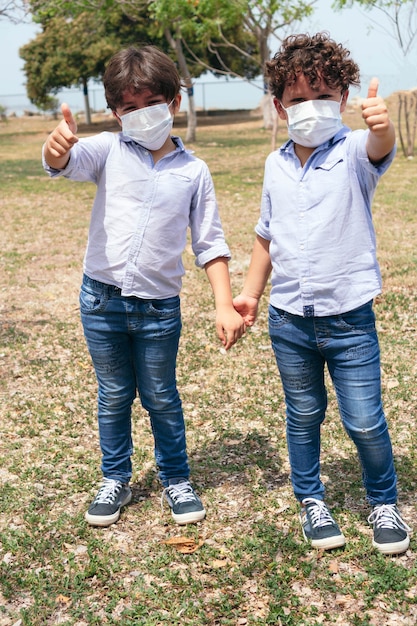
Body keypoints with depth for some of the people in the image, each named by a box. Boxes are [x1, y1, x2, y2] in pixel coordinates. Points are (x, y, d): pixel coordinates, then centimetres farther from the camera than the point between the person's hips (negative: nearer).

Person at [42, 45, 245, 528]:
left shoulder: (193, 170, 0)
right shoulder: (108, 151, -1)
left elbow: (209, 243, 2)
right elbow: (68, 163, -23)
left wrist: (224, 304, -7)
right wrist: (58, 147, -48)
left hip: (159, 307, 0)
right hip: (101, 300, 1)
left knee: (161, 399, 12)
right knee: (113, 396, 15)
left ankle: (176, 480, 31)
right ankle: (115, 481, 32)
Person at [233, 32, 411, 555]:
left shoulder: (354, 153, -9)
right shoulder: (276, 166, 4)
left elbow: (381, 147, -34)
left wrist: (381, 124, -57)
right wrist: (250, 293, 14)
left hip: (349, 318, -3)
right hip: (288, 320, 4)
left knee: (365, 421, 3)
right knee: (303, 416, 16)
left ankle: (384, 502, 28)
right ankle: (311, 500, 36)